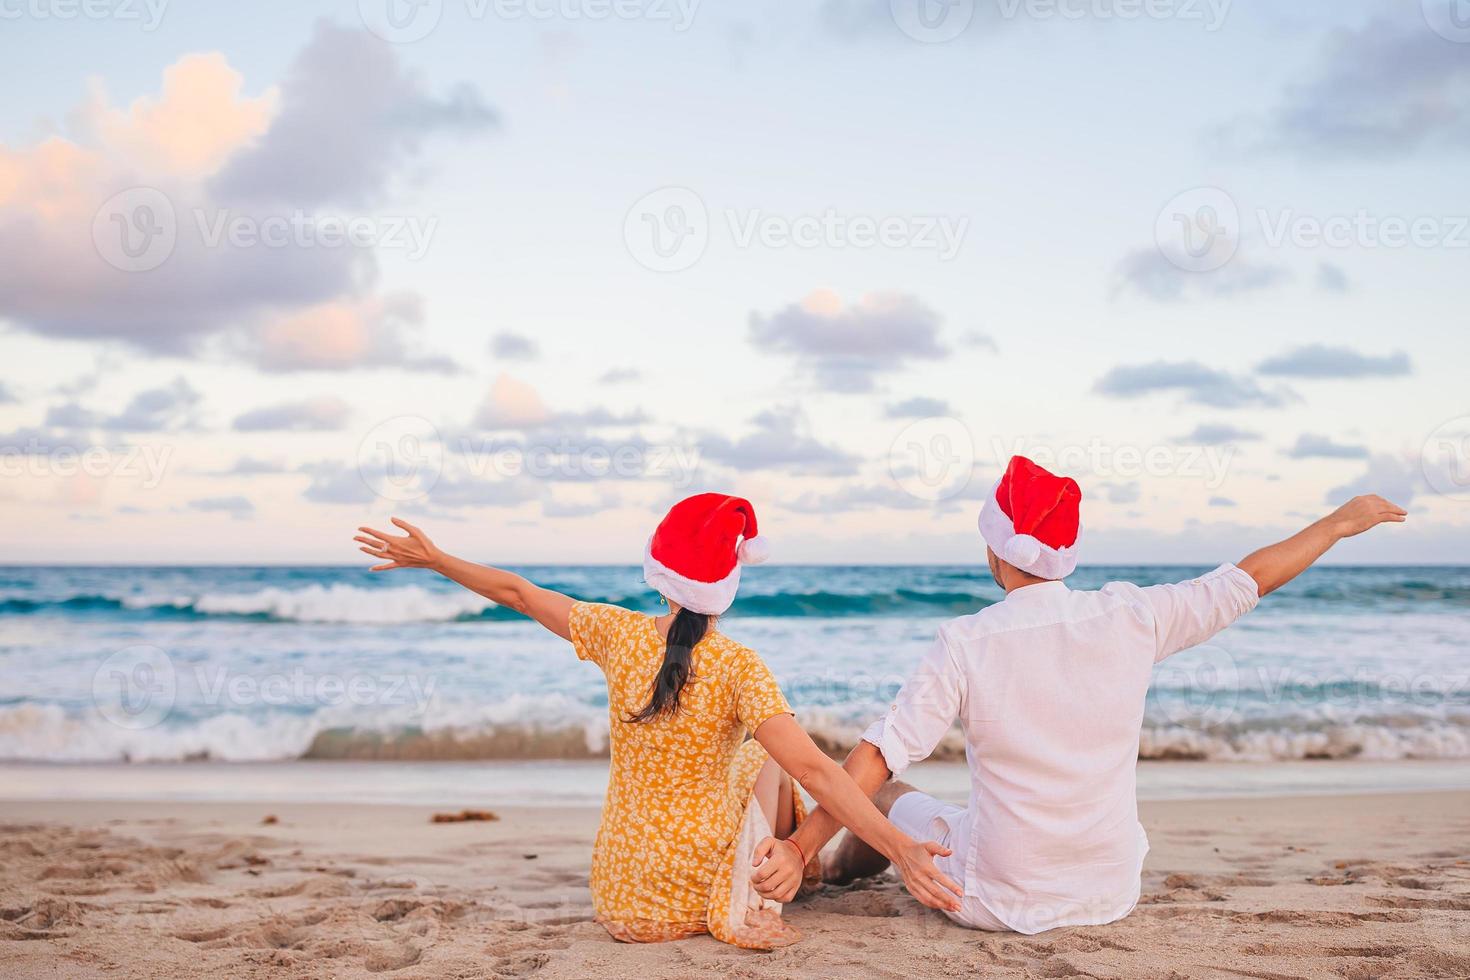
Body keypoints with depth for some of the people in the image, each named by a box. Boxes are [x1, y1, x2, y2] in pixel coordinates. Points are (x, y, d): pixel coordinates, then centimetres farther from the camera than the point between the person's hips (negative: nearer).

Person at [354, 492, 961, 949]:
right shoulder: (739, 668, -16)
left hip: (617, 901, 5)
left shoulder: (620, 635, -6)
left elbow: (518, 594, 6)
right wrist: (902, 849, -26)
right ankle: (754, 901, 13)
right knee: (765, 757, 22)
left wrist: (431, 557, 19)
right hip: (695, 895, -4)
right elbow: (813, 770, -25)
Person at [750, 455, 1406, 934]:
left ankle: (839, 872, 51)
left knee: (889, 794, 23)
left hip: (996, 905, -3)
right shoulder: (1131, 617, -9)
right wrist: (1339, 522, 19)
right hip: (1111, 896, 3)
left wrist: (801, 847, -15)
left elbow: (879, 757, -20)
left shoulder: (966, 643, -17)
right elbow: (1249, 580, 4)